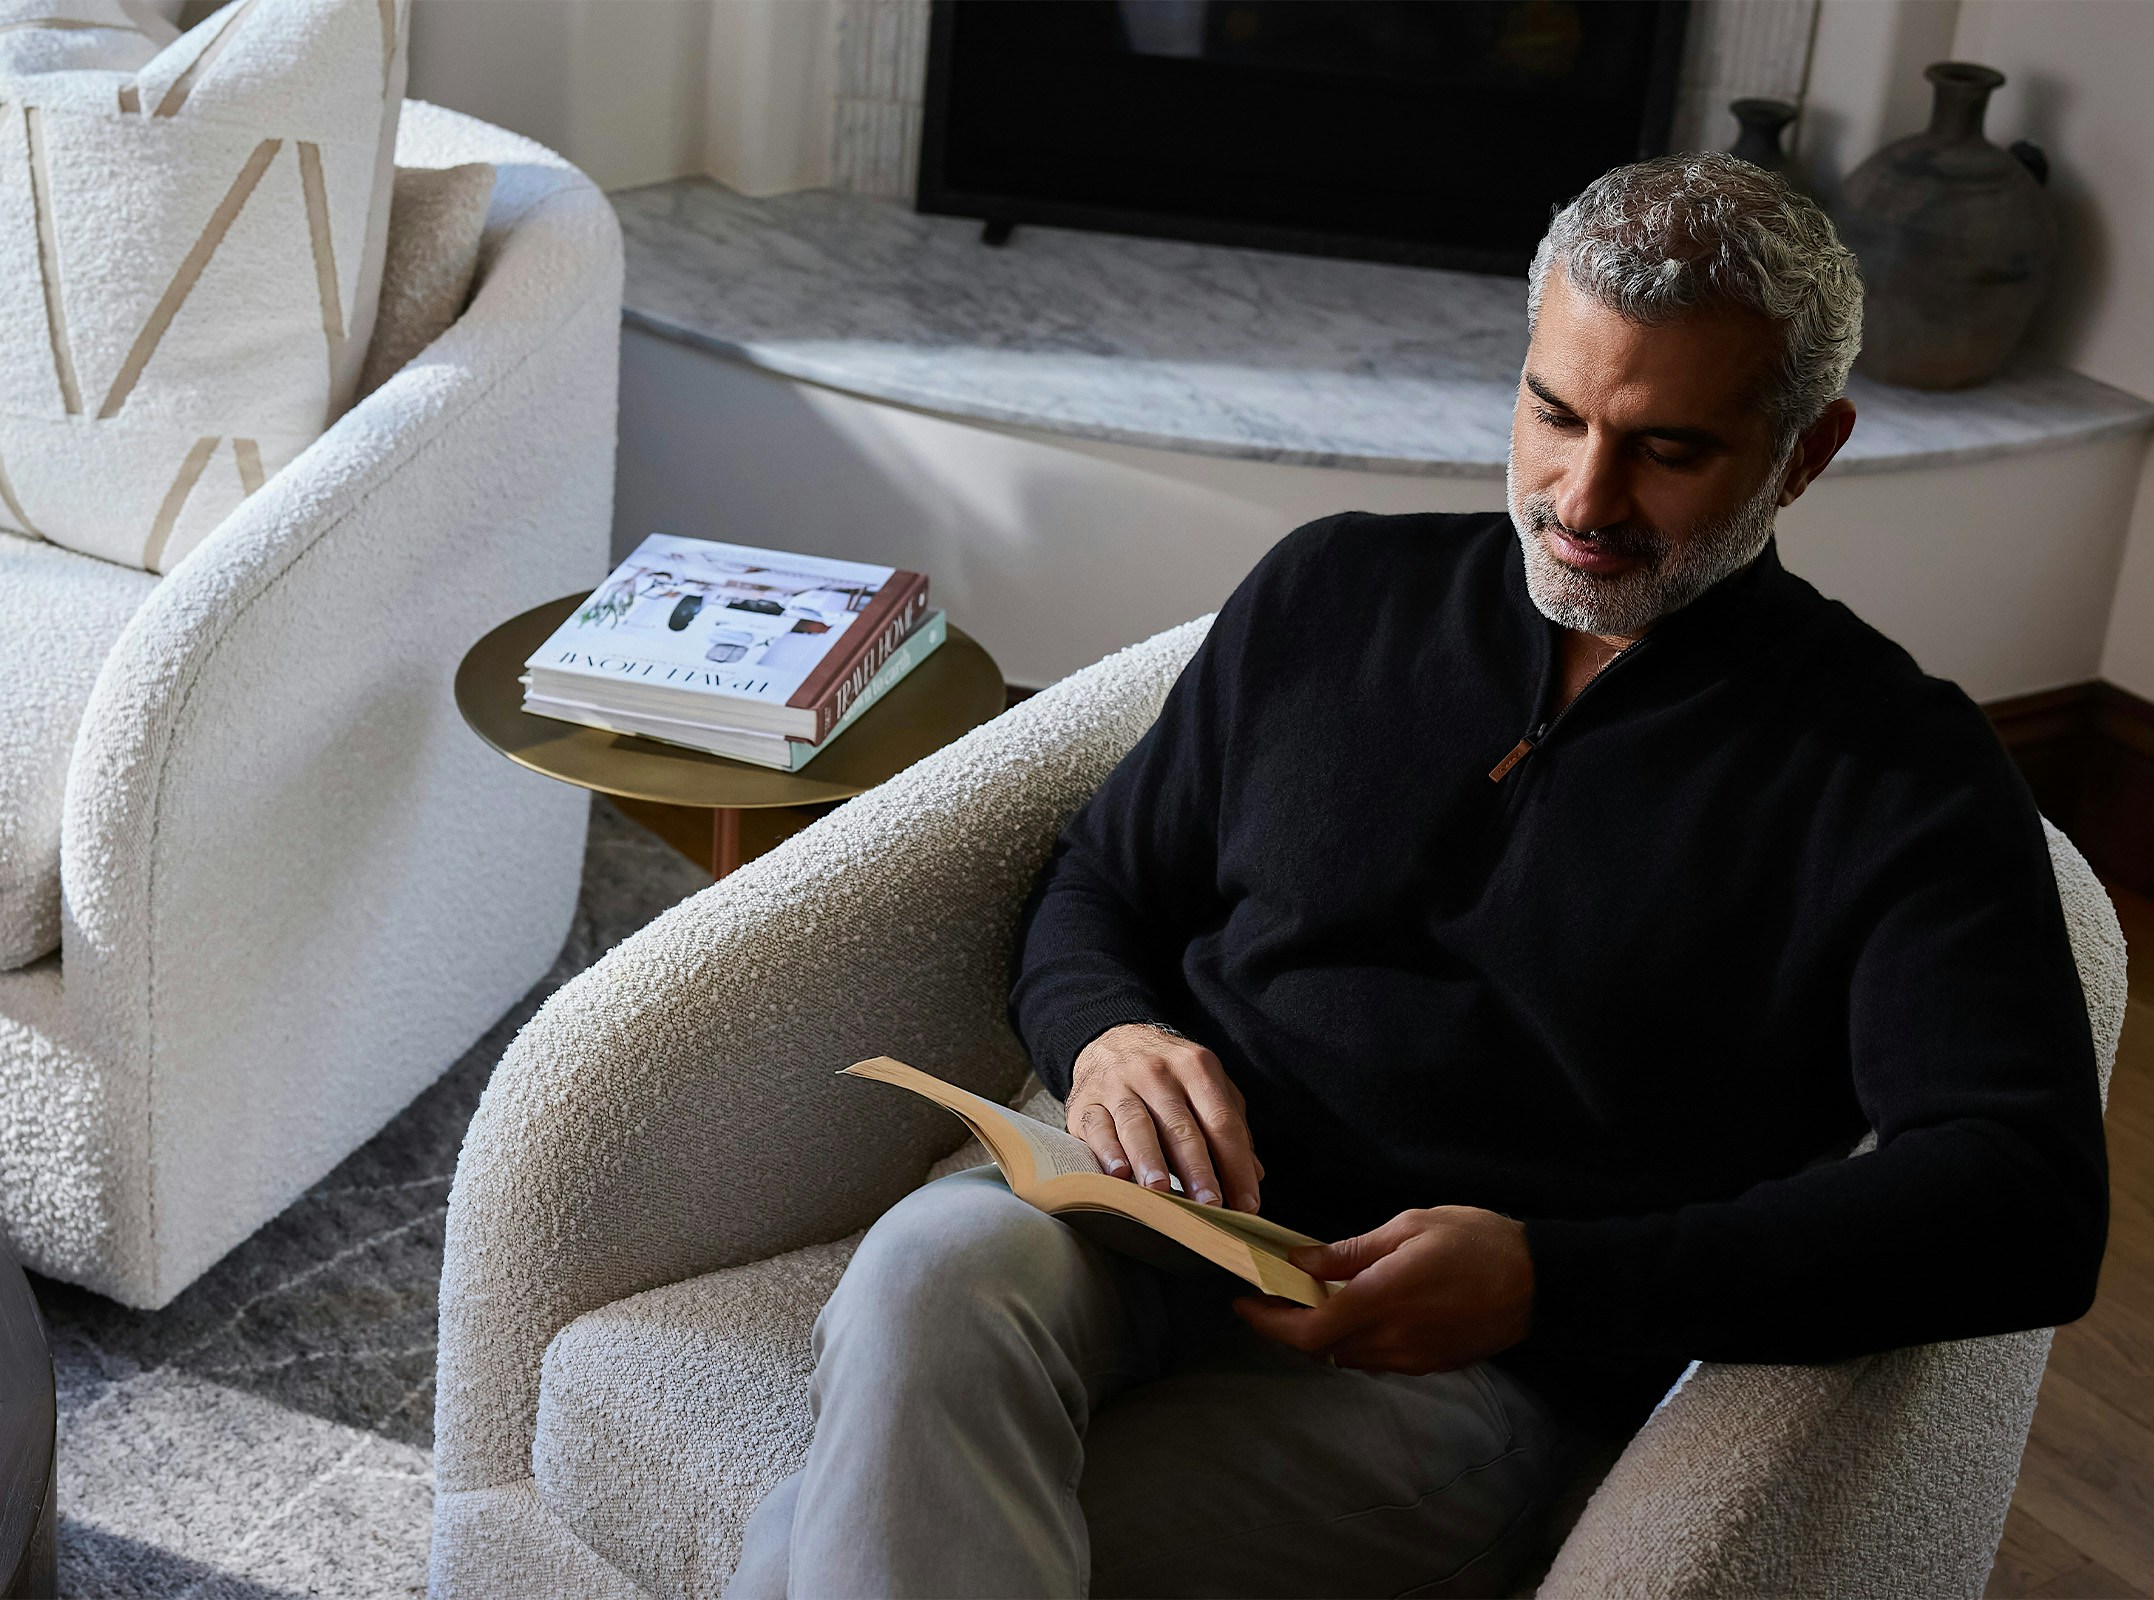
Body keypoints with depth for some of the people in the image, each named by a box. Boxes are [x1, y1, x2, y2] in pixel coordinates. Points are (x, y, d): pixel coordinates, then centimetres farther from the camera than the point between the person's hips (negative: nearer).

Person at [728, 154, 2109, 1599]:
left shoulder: (1899, 769, 3)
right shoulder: (1333, 591, 16)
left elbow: (2029, 1207, -10)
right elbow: (1094, 888, 23)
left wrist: (1545, 1282, -20)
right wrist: (1104, 1035, -4)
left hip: (1461, 1370, -4)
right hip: (1139, 1211, 5)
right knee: (935, 1269, -35)